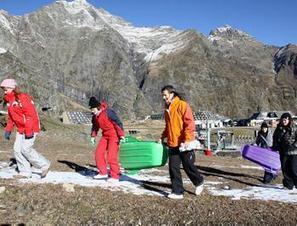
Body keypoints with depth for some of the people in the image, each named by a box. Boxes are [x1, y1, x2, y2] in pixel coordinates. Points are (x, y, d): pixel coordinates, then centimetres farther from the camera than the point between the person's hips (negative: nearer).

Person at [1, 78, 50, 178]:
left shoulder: (23, 98, -17)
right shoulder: (9, 101, 12)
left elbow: (31, 114, -23)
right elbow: (11, 117, 22)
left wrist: (29, 130, -26)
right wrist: (8, 129, 14)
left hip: (30, 129, -9)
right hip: (20, 129, 9)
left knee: (26, 149, -14)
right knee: (17, 149, 3)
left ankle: (44, 165, 1)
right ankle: (25, 172, 11)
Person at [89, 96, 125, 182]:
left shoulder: (108, 112, -22)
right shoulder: (95, 116, 3)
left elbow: (118, 123, -22)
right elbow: (95, 126, 21)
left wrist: (121, 135, -25)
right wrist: (93, 136, 19)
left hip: (114, 135, -8)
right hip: (105, 135, 8)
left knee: (111, 155, -14)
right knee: (98, 153, 4)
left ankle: (115, 176, -4)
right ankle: (103, 172, 18)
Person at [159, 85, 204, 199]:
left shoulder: (182, 105, -10)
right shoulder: (167, 109, 14)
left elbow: (190, 123, -16)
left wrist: (187, 139, -22)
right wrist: (163, 137, 15)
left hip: (184, 144, -7)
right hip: (172, 144, 7)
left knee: (188, 166, 6)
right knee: (173, 168, 3)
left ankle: (199, 182, 33)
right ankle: (177, 192, 12)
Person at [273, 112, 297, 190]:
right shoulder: (279, 129, 7)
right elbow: (275, 139, 19)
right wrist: (275, 147, 8)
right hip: (283, 152, 4)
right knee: (285, 169, 7)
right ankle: (288, 184, 17)